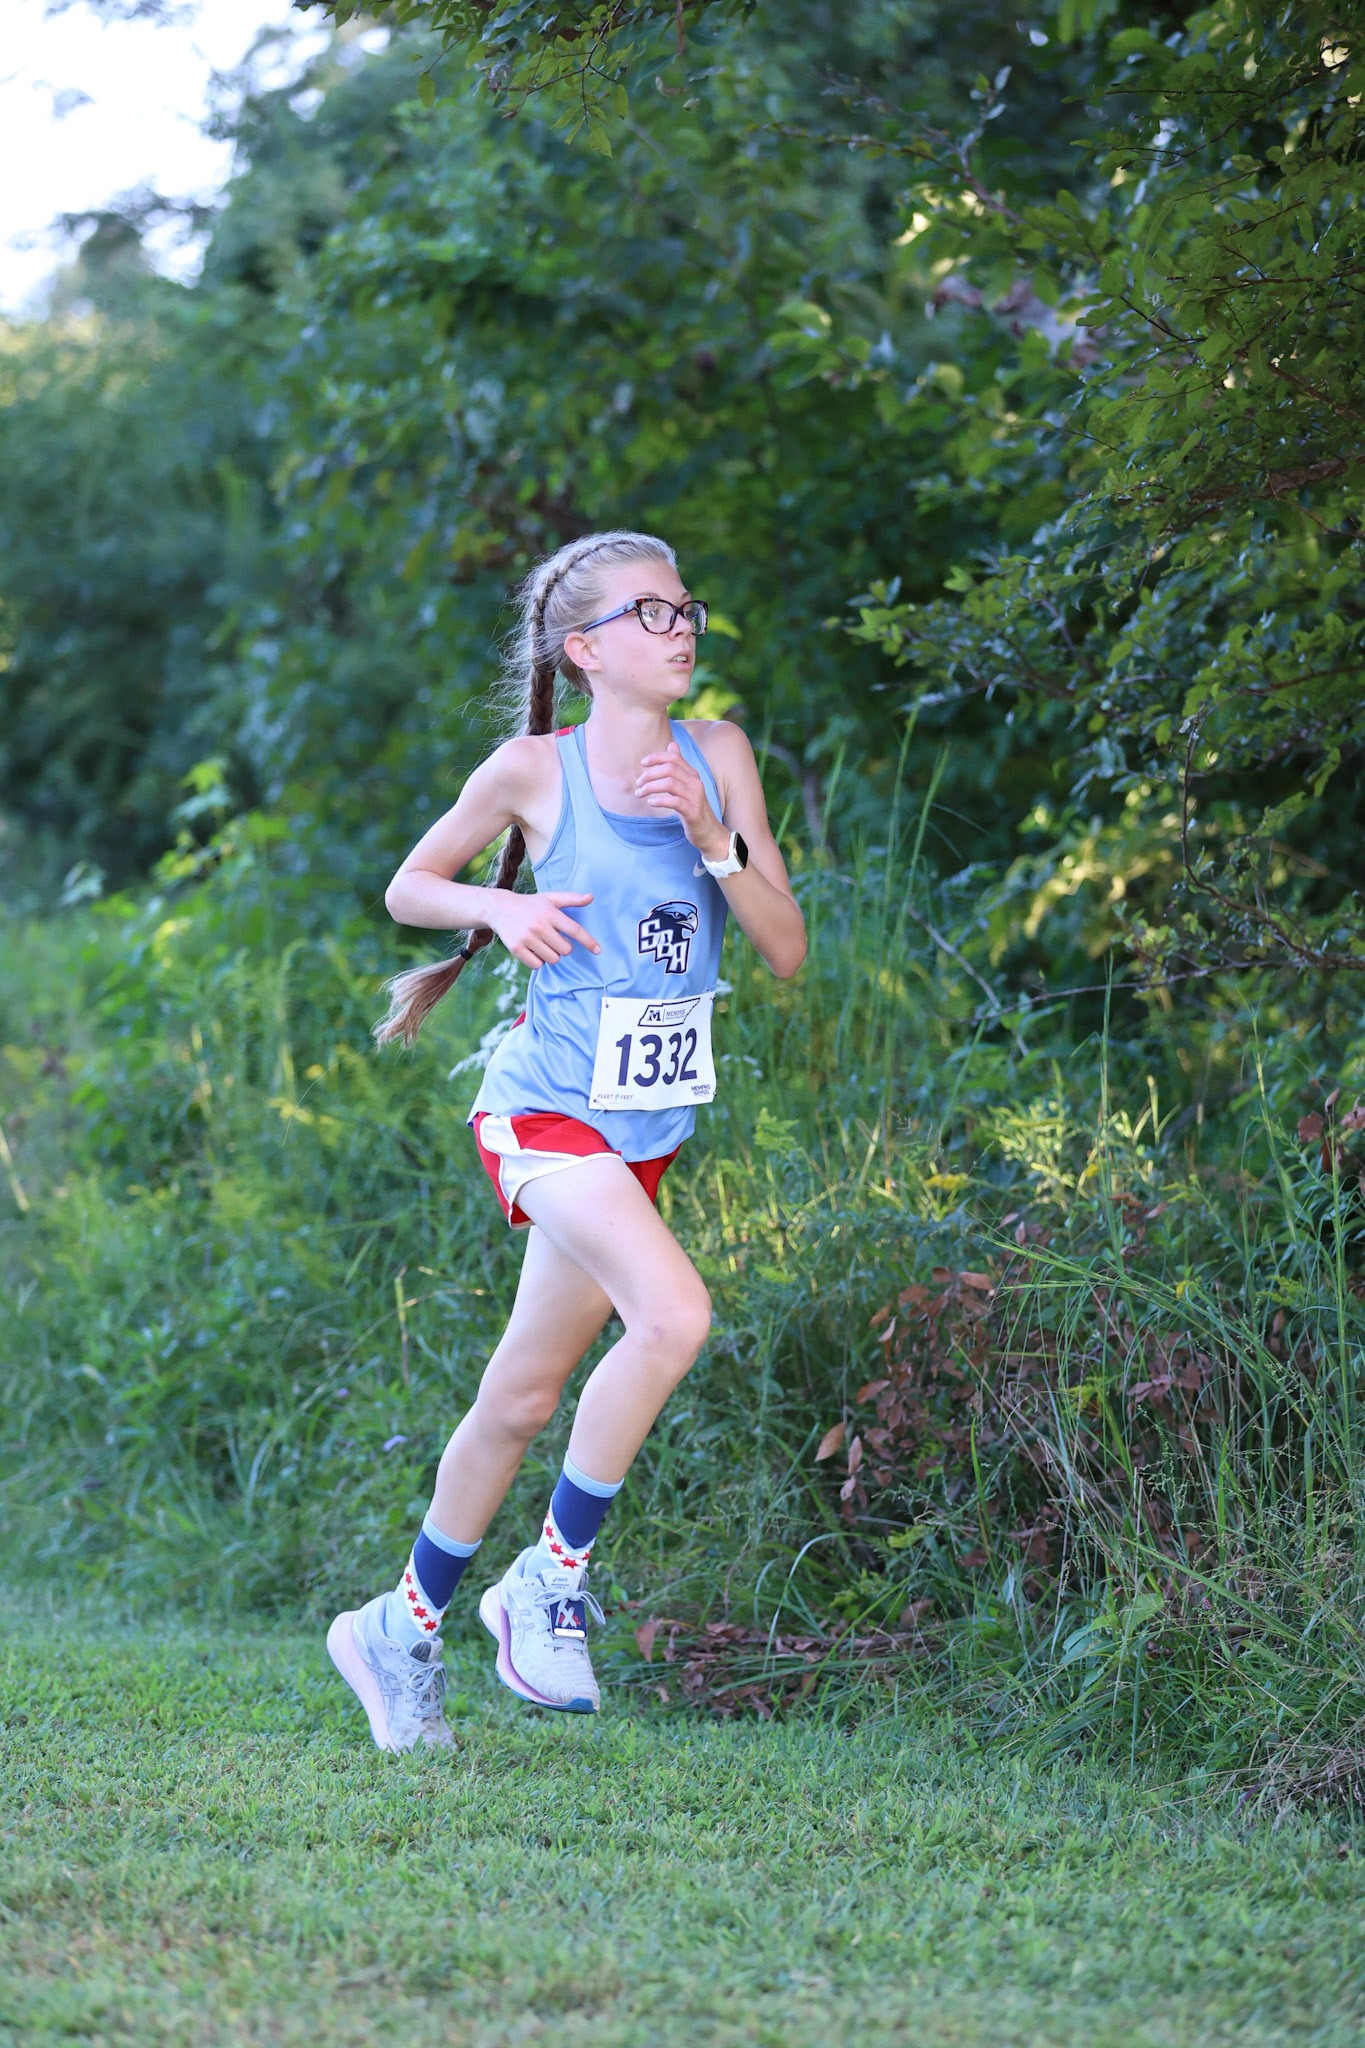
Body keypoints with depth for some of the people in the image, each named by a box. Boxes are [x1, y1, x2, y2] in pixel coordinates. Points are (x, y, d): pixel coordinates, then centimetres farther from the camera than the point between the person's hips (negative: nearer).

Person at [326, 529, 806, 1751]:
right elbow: (409, 888, 6)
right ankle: (553, 1576, -11)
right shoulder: (536, 771, -8)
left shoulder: (716, 758, 2)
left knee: (524, 1397, 12)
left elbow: (788, 949, 1)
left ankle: (404, 1626, 28)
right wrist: (502, 908, -14)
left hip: (648, 1130, 5)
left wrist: (712, 842, -14)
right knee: (674, 1313, -27)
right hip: (548, 1109, -5)